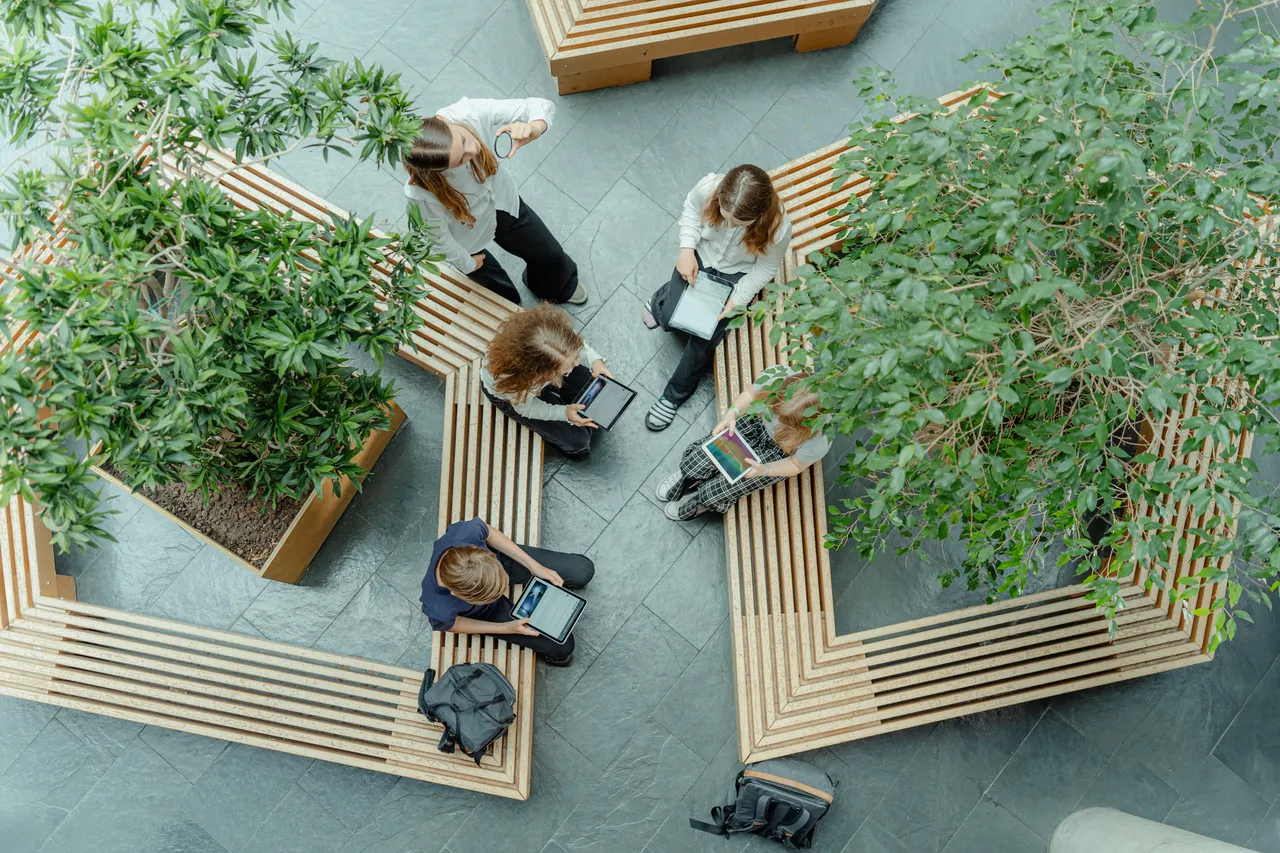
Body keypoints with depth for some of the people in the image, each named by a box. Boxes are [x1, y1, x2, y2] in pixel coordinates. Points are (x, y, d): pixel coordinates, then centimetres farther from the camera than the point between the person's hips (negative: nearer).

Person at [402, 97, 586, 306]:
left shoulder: (471, 112, -39)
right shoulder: (420, 192, -43)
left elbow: (543, 106, -32)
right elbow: (438, 236, -22)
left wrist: (533, 128, -55)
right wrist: (467, 262, -4)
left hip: (503, 201, 4)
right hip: (466, 235, -3)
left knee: (550, 254, 26)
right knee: (493, 284, 27)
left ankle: (558, 289, 64)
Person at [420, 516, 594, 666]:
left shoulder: (464, 532, -42)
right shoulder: (438, 609, -44)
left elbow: (489, 533, -16)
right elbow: (449, 624, -17)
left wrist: (534, 566, -15)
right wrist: (505, 628, -16)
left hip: (503, 559, 3)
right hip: (488, 611, -2)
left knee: (583, 570, 4)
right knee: (562, 645, 2)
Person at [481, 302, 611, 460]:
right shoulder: (515, 383, -49)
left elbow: (577, 345, -13)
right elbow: (527, 408, -22)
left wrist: (595, 360, -30)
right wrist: (564, 413, -32)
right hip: (508, 394, -4)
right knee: (577, 438, -5)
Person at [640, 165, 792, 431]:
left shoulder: (778, 228, -36)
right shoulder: (708, 187, -32)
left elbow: (766, 267, -15)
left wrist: (737, 299, -22)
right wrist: (687, 249, -19)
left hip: (736, 274, -2)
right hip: (701, 254, 2)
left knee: (704, 338, -7)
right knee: (669, 319, -2)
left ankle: (675, 396, 18)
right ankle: (664, 296, 38)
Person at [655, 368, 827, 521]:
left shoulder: (818, 443, -41)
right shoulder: (773, 376, -36)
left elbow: (796, 465, -16)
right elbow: (750, 394, -11)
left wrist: (763, 470, -33)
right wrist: (732, 412, -30)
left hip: (780, 454, -3)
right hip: (759, 423, 3)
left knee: (714, 493, -7)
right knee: (693, 463, -6)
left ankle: (701, 501, 32)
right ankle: (689, 476, 33)